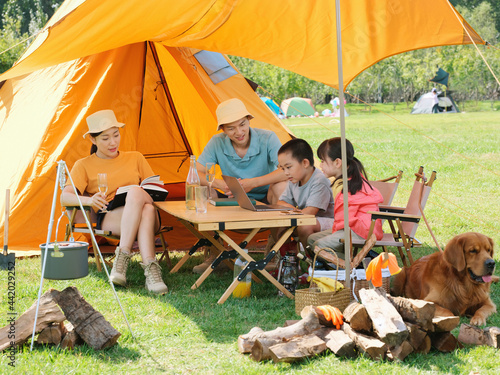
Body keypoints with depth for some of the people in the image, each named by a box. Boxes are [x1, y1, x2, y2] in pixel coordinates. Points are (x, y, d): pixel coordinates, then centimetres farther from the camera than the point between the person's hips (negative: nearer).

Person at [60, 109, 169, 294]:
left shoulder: (135, 158, 22)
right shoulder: (84, 166, 13)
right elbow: (64, 198, 0)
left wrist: (150, 194, -5)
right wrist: (89, 200, -22)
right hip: (108, 218, -2)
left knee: (136, 192, -38)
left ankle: (122, 257, -46)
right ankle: (150, 267, -46)